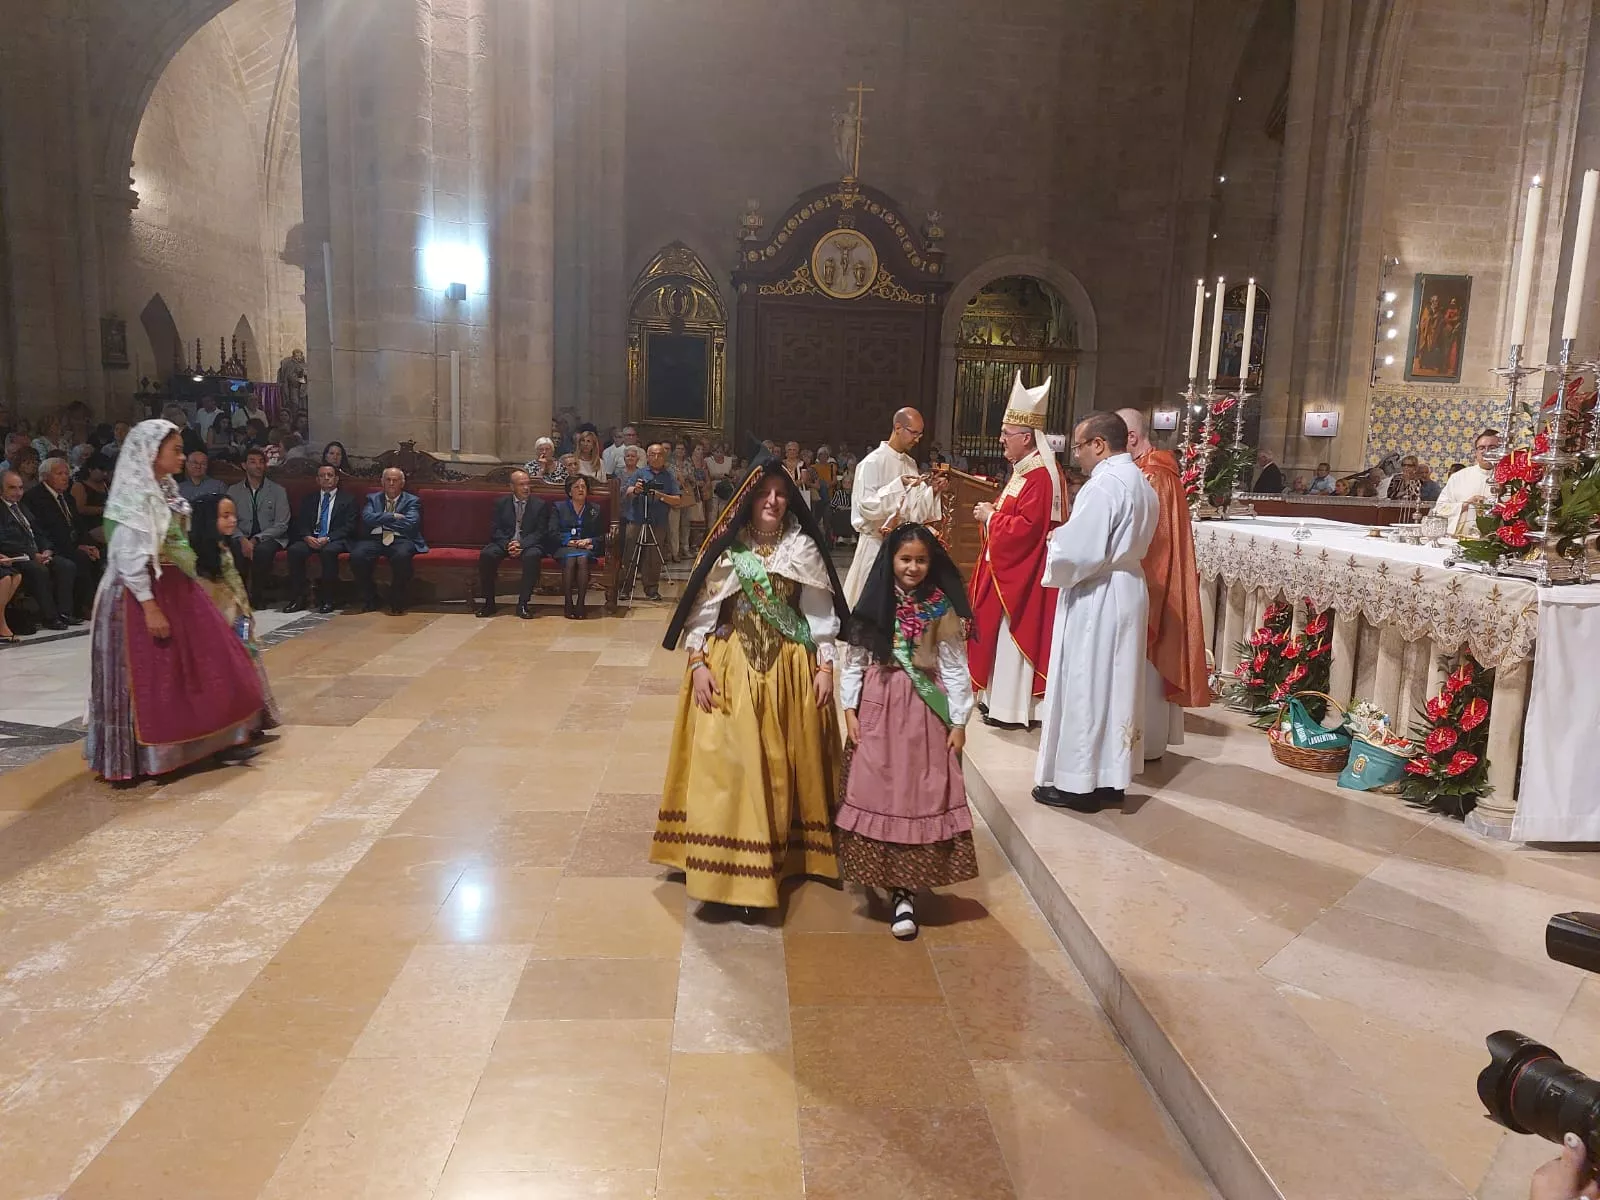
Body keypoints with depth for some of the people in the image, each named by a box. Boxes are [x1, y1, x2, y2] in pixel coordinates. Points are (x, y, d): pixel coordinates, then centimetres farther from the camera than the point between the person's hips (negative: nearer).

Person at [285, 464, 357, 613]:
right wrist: (307, 537, -12)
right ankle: (299, 597, -24)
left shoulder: (348, 500, 11)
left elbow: (349, 527, -1)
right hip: (311, 539, 4)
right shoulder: (308, 500, 22)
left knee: (328, 551, -38)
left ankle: (327, 599, -30)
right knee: (294, 550, -29)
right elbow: (301, 524, 12)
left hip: (336, 540, -3)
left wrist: (328, 539, -17)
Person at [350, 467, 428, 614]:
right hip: (375, 539, 2)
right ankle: (371, 600, -7)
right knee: (356, 556, -28)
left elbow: (410, 525, -7)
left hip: (400, 539, -2)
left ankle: (397, 602, -17)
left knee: (402, 556, -37)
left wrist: (381, 520, -1)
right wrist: (393, 517, -9)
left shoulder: (412, 501, 11)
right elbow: (367, 518, -1)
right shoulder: (373, 498, 18)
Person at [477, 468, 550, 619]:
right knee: (486, 554, -28)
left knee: (532, 556, -36)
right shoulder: (501, 503, 10)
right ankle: (489, 602, -17)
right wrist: (507, 544, -17)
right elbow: (495, 530, 3)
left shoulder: (539, 505, 5)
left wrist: (521, 544, -19)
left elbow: (541, 532, -3)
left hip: (529, 545, -2)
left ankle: (523, 603, -29)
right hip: (504, 543, 2)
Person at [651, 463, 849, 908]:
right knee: (726, 762, -3)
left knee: (785, 763, 7)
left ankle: (785, 852, 23)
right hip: (729, 667, -1)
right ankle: (730, 862, 6)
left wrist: (825, 666, -5)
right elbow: (701, 608, -1)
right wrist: (698, 664, -9)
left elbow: (821, 613, 2)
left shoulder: (804, 549, 2)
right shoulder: (726, 547, 0)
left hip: (789, 669, 1)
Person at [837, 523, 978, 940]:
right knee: (875, 794, 0)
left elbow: (955, 668, 0)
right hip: (876, 709, 1)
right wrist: (849, 711, -3)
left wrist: (958, 721, -4)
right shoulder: (874, 605, 3)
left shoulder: (943, 610, 0)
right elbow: (853, 661, 4)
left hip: (925, 712, -1)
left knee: (920, 797, -2)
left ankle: (906, 892, 2)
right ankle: (886, 877, 16)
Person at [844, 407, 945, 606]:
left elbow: (914, 510, 13)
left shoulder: (911, 464, 10)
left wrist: (932, 491, -4)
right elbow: (866, 506, -20)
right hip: (877, 543, -6)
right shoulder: (872, 462, -12)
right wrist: (898, 485, -27)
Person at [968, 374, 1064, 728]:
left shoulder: (1040, 476, -20)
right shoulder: (1025, 470, 13)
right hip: (1009, 568, 11)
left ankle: (1013, 707, 6)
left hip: (1023, 573, -11)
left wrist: (990, 517, -15)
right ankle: (999, 696, 24)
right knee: (1002, 633, 15)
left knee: (1015, 633, -3)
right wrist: (993, 512, 4)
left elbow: (1027, 527, -27)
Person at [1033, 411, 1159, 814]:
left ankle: (1079, 782, 7)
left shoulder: (1103, 485, -20)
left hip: (1095, 600, -10)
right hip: (1126, 592, 10)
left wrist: (1056, 540, -4)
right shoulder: (1141, 483, 12)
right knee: (1114, 685, 14)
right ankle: (1110, 777, 21)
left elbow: (1077, 552, -25)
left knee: (1084, 687, -1)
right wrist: (1068, 536, 11)